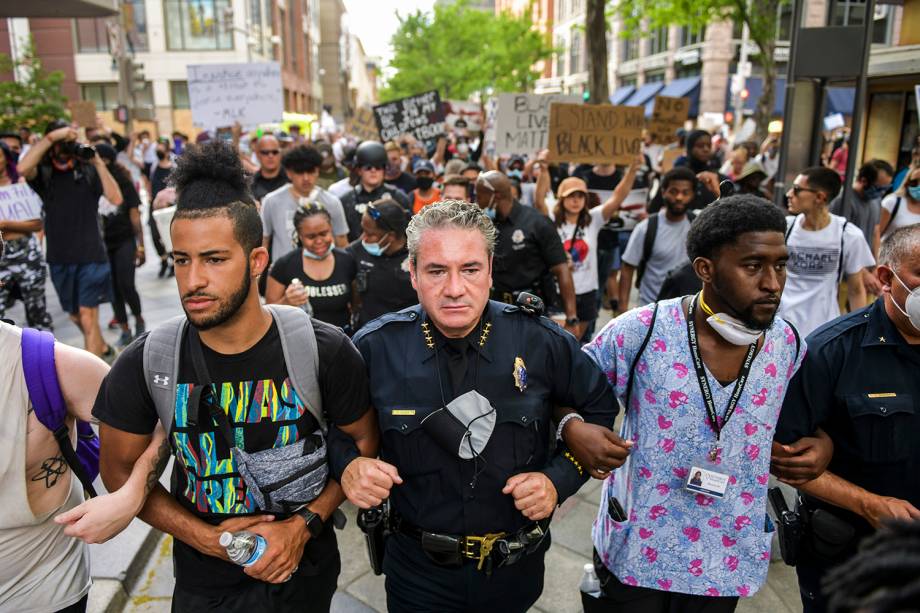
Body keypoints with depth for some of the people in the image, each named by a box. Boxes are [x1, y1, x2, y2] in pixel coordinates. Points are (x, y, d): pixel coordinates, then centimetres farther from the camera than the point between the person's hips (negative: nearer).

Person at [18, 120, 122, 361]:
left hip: (91, 255, -3)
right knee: (75, 316, 17)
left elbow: (116, 199, -13)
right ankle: (103, 349, 41)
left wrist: (98, 163, -16)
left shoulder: (88, 171, -1)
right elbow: (22, 168, -20)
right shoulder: (43, 173, 3)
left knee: (88, 318, -7)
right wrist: (51, 136, -20)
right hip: (59, 257, 4)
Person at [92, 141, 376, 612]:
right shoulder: (144, 364, -15)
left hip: (304, 571, 0)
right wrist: (207, 537, -13)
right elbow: (120, 469, -3)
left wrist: (304, 525, -15)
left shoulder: (324, 351, -19)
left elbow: (363, 440, -5)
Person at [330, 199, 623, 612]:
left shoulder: (541, 341, -16)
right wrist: (347, 464, -20)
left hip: (517, 565, 2)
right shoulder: (376, 347, -15)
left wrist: (560, 479, -13)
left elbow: (599, 410, 0)